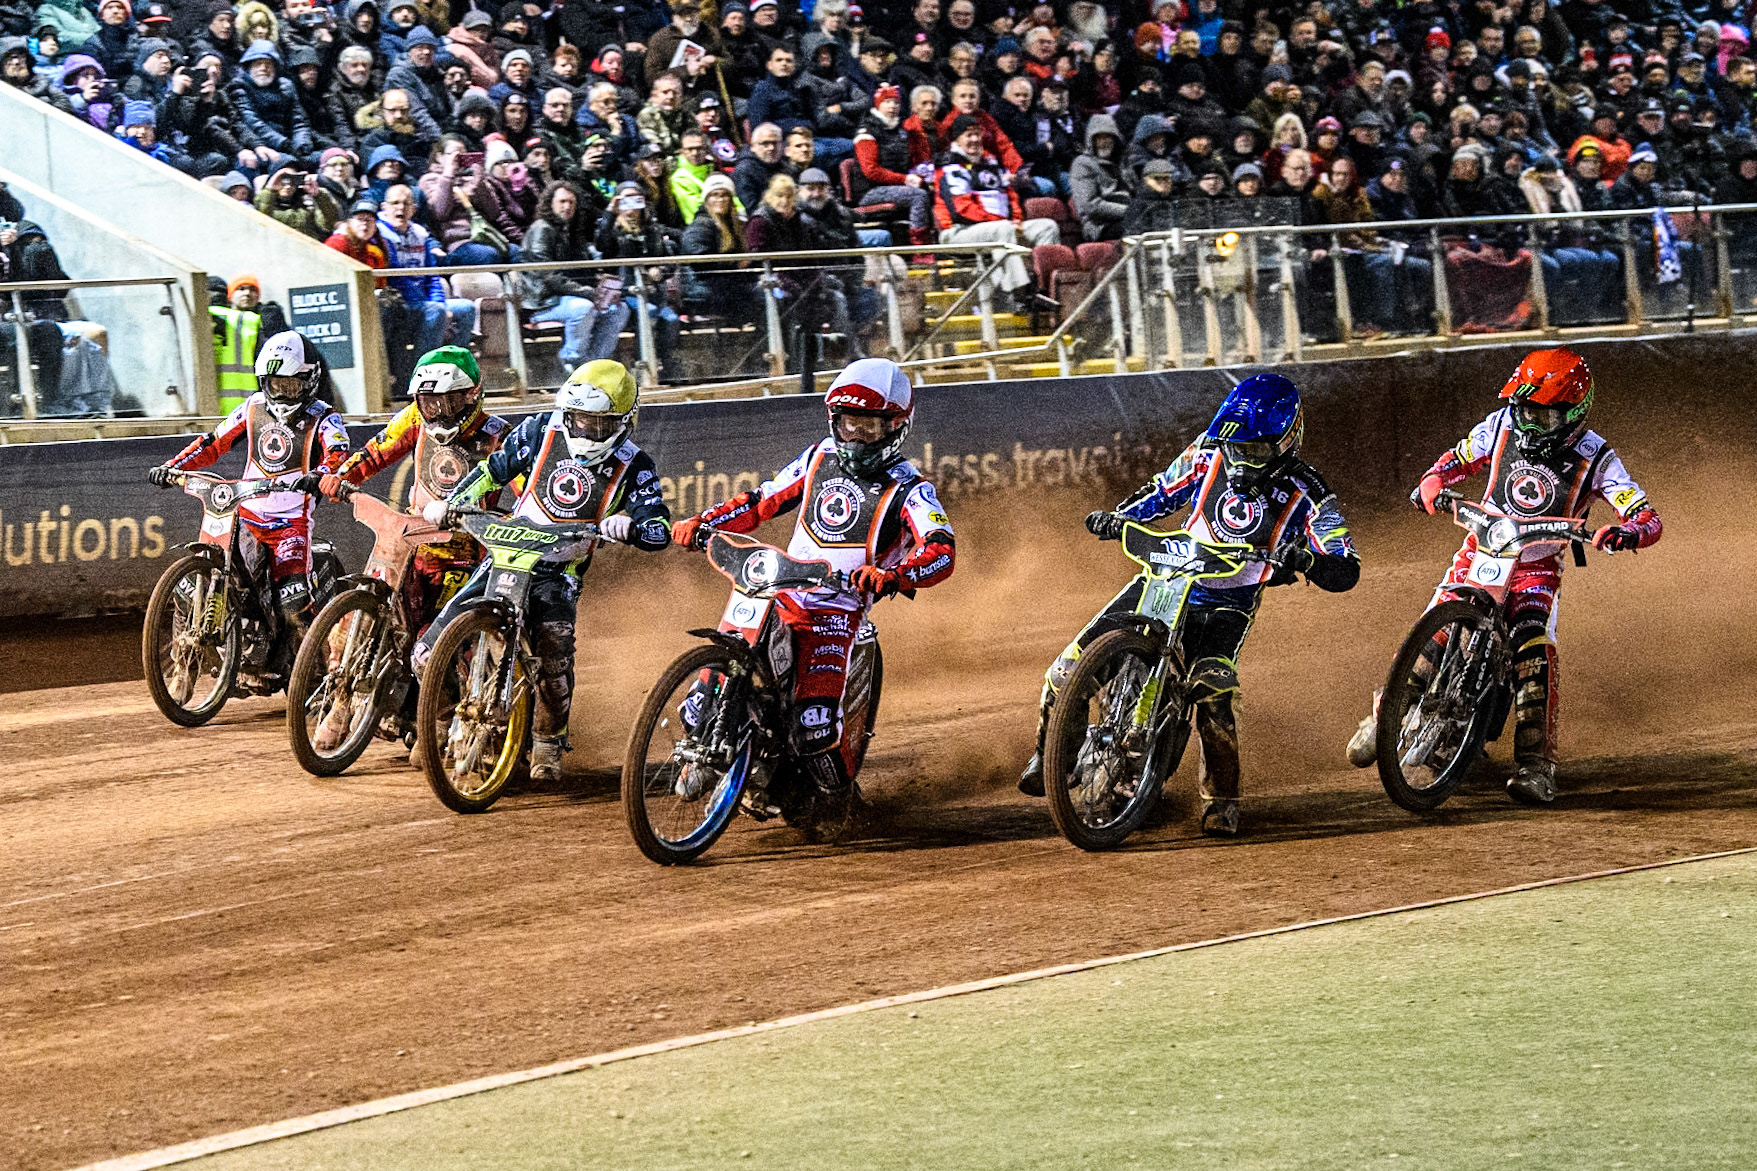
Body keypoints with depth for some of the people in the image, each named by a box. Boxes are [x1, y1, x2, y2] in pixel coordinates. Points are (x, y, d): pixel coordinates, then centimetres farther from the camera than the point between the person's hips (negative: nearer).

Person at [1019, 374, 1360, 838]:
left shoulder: (1306, 494, -14)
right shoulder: (1212, 453, -4)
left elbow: (1346, 571, -17)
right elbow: (1162, 491, 13)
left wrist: (1303, 560, -38)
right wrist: (1116, 518, -5)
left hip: (1227, 603, -3)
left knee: (1212, 685, -33)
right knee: (1074, 661, -8)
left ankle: (1221, 799, -15)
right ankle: (1049, 749, 20)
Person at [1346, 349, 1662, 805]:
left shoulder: (1595, 457, -13)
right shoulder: (1503, 425, -4)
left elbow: (1649, 519, -18)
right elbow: (1459, 459, 11)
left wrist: (1627, 533, -42)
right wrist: (1432, 483, -11)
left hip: (1537, 566, -2)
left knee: (1535, 651, -27)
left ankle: (1536, 763, -26)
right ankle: (1385, 715, 13)